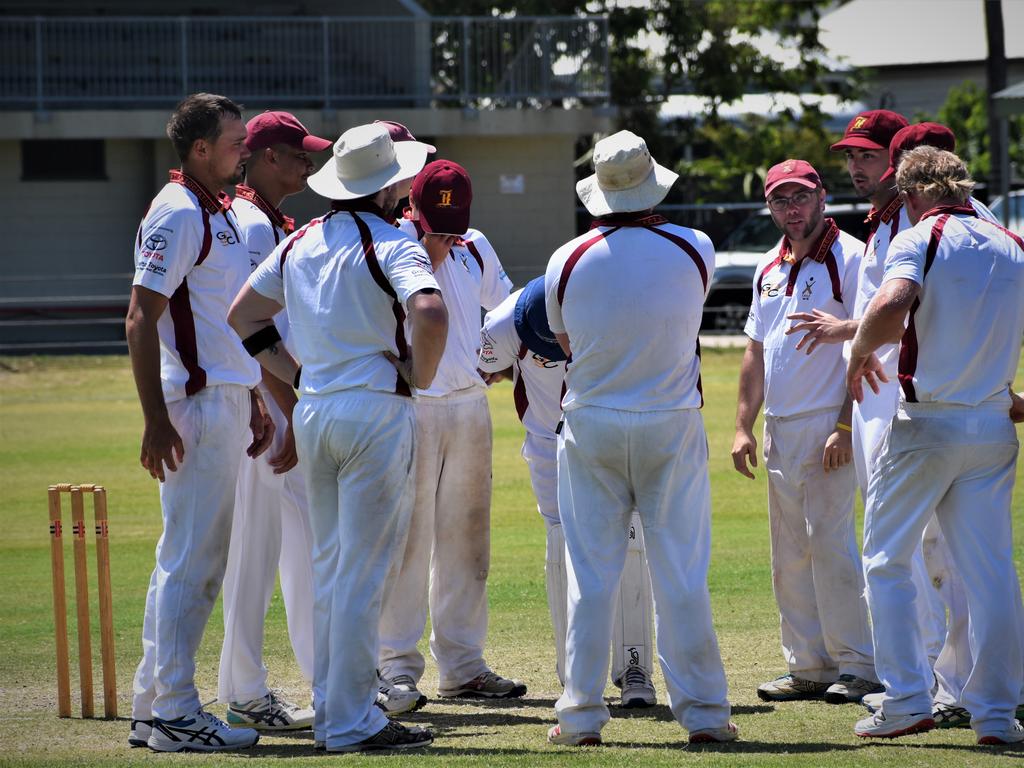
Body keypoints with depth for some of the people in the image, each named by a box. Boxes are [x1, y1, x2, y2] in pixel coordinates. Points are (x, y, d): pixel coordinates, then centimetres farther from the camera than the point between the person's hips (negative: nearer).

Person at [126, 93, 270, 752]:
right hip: (196, 406, -10)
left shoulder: (221, 212, 16)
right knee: (191, 561, -7)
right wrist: (156, 421, -24)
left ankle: (154, 709, 18)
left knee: (195, 561, 12)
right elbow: (141, 320, -19)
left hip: (229, 399, 10)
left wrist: (254, 401, 22)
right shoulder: (177, 214, -14)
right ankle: (176, 715, -4)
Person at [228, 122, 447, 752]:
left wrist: (294, 373, 15)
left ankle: (330, 709, 19)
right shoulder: (392, 246, -11)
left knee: (330, 565, 15)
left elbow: (242, 316, 18)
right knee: (364, 571, -5)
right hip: (375, 410, -7)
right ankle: (353, 721, -5)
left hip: (313, 412, 7)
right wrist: (420, 375, -12)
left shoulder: (300, 243, 11)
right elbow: (430, 312, -28)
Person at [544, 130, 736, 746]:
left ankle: (582, 714, 5)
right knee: (682, 574, 3)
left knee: (591, 574, 4)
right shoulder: (694, 250, -6)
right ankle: (704, 712, 5)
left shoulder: (567, 261, -6)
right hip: (672, 428, 0)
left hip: (591, 426, 0)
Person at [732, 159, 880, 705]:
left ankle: (857, 665, -5)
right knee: (788, 553, 9)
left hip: (827, 426, -8)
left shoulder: (850, 258, -8)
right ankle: (809, 667, 14)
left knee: (829, 540, -11)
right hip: (779, 429, 8)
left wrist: (846, 427, -19)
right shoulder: (768, 270, 16)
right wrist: (743, 426, 11)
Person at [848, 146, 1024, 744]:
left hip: (926, 423, -5)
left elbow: (890, 306, -27)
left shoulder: (920, 239, -9)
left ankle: (908, 700, 2)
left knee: (888, 561, 7)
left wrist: (859, 354, -10)